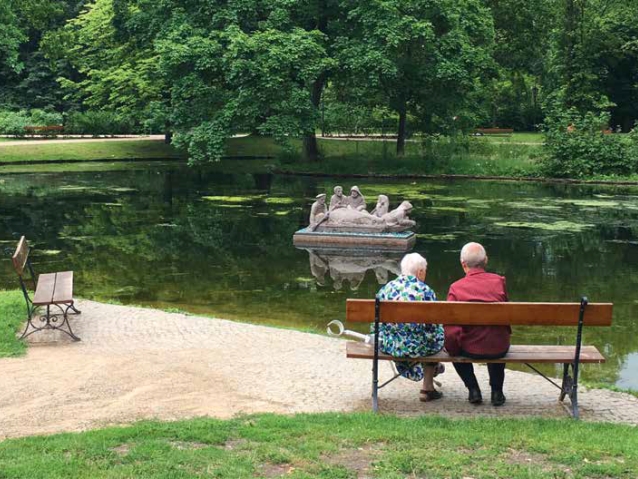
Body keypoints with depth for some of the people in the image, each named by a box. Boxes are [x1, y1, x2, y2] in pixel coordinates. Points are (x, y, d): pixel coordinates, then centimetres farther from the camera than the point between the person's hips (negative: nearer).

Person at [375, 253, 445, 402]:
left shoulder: (386, 288, -2)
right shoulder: (426, 291, -12)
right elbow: (433, 325, -8)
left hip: (388, 345, 5)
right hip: (416, 347, -5)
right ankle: (427, 389, 33)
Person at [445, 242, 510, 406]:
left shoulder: (456, 287, -14)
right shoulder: (499, 281, -7)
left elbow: (451, 327, -13)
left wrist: (452, 350, 6)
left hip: (471, 350, -2)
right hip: (500, 349, 2)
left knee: (455, 346, 32)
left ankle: (473, 390, 25)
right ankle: (497, 391, 32)